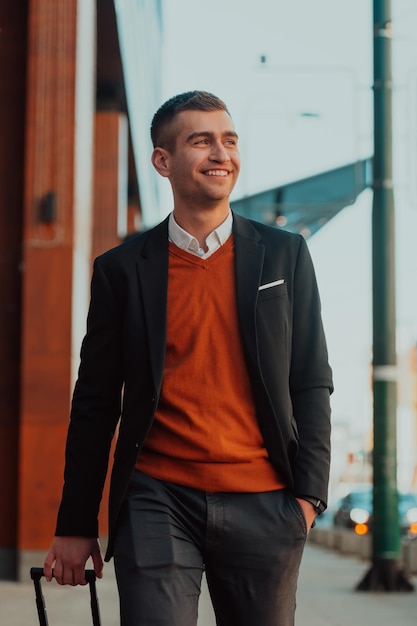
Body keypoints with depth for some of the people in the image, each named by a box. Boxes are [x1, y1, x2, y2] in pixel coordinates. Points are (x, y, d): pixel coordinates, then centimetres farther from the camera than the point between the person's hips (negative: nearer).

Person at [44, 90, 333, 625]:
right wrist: (75, 525, 7)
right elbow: (96, 404, 8)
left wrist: (308, 492, -2)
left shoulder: (284, 255, 8)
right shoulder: (122, 269, 5)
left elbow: (311, 384, 9)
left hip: (262, 506, 1)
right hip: (158, 501, -1)